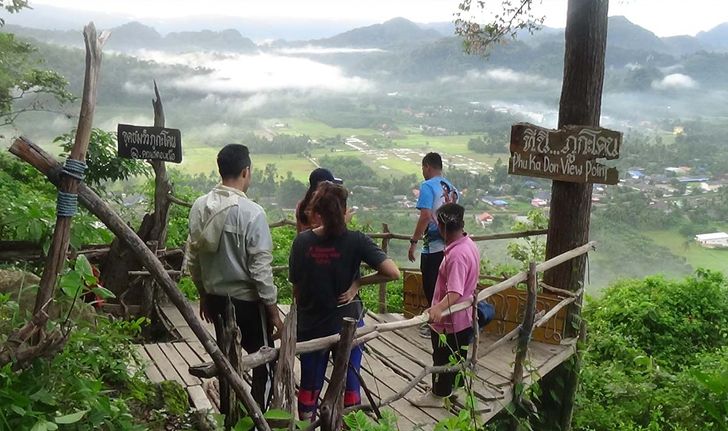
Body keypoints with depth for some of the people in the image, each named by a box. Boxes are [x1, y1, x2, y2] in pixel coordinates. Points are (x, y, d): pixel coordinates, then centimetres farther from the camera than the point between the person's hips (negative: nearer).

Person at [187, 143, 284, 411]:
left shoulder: (200, 207, -2)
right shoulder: (252, 213, -20)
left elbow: (194, 258, 6)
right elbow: (260, 267, -19)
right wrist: (272, 308, -9)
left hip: (216, 298, 7)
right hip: (247, 300, -6)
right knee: (264, 364, 10)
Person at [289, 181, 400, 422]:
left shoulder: (302, 241, -11)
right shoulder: (356, 241, -16)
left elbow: (295, 287, -3)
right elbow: (393, 273, -22)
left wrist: (304, 312, 12)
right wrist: (358, 282, -10)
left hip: (311, 327, 2)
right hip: (347, 324, -2)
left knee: (309, 385, 18)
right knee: (350, 384, 15)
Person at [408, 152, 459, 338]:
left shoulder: (428, 186, -11)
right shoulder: (452, 188, 11)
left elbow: (425, 216, -20)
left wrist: (413, 242, -15)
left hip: (433, 247, -7)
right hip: (449, 244, 7)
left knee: (431, 287, 5)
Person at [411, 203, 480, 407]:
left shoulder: (456, 255, -32)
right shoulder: (469, 244, -2)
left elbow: (455, 292, -40)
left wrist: (439, 308, -53)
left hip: (449, 320, -9)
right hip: (464, 316, 9)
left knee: (442, 358, 9)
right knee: (458, 354, 24)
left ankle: (438, 394, 26)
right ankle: (457, 385, 42)